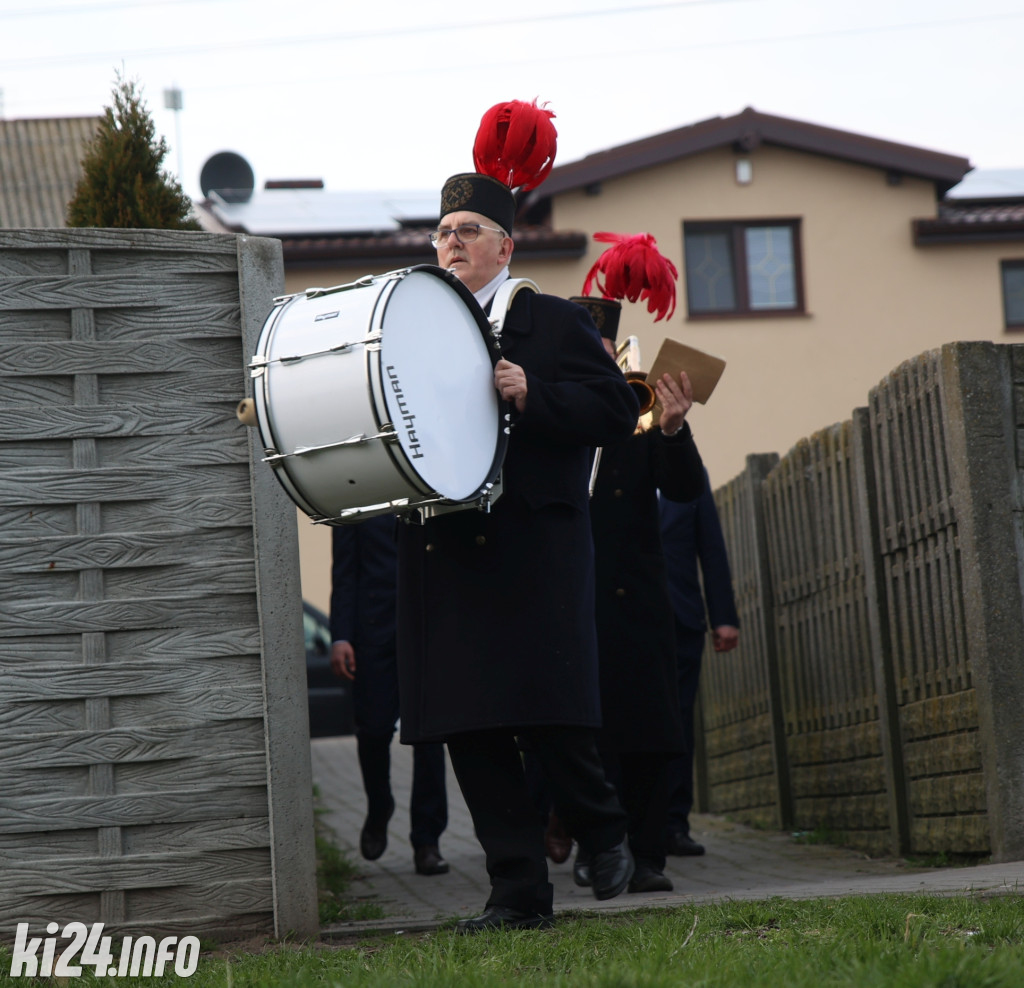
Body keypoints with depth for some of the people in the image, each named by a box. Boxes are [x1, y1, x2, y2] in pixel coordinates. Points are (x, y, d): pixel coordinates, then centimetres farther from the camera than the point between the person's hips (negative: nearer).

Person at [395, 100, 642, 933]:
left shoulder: (556, 323, 7)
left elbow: (616, 410, -1)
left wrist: (533, 397, -14)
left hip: (533, 549, -4)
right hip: (443, 550, 4)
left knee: (549, 720, -8)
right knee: (469, 731, 1)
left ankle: (606, 833, 21)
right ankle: (520, 893, 7)